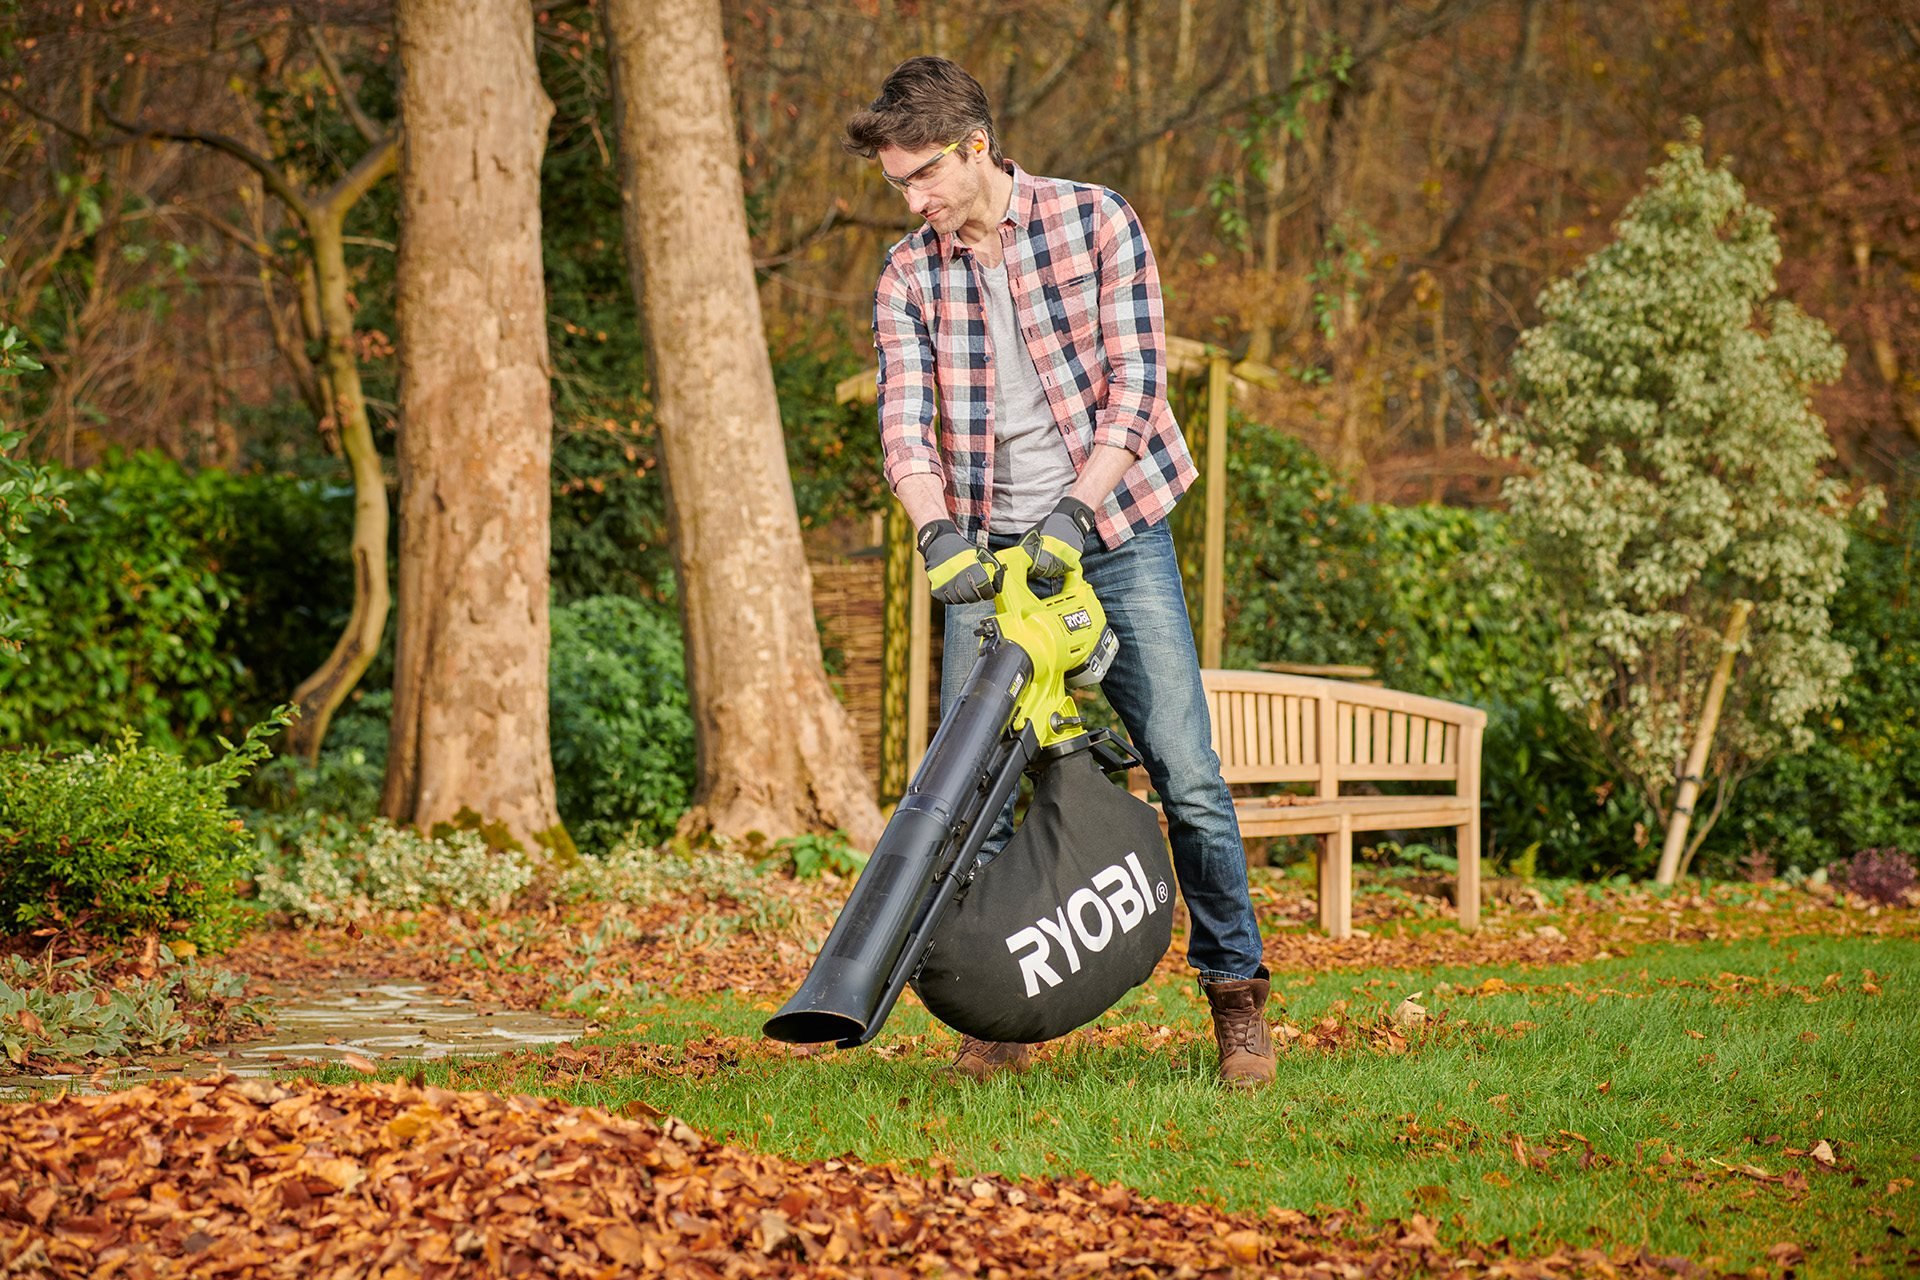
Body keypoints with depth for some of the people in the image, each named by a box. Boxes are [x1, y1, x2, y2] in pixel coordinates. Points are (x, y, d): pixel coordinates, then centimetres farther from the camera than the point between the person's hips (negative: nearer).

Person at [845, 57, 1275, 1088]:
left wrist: (1072, 513, -19)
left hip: (1113, 531, -2)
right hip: (988, 553, 2)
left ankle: (1237, 997, 8)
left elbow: (1135, 382, -8)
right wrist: (937, 533, -24)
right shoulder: (907, 277, 4)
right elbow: (905, 422, -5)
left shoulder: (1095, 223, -2)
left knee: (1187, 777, -5)